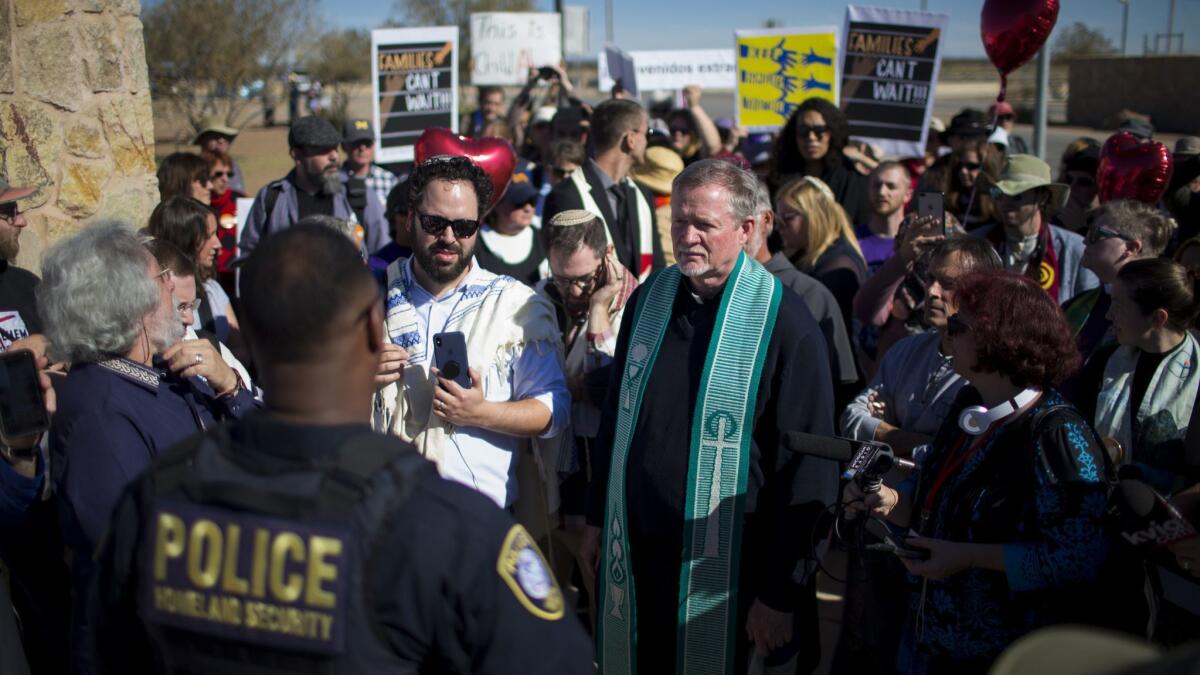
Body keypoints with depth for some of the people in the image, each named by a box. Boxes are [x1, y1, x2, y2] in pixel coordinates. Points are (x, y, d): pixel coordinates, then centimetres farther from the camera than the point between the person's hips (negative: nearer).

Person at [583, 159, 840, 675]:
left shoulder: (783, 324, -15)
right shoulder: (648, 300, 2)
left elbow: (806, 472, -14)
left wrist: (782, 594, -12)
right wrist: (597, 519, 14)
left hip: (727, 570, -5)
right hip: (634, 553, 5)